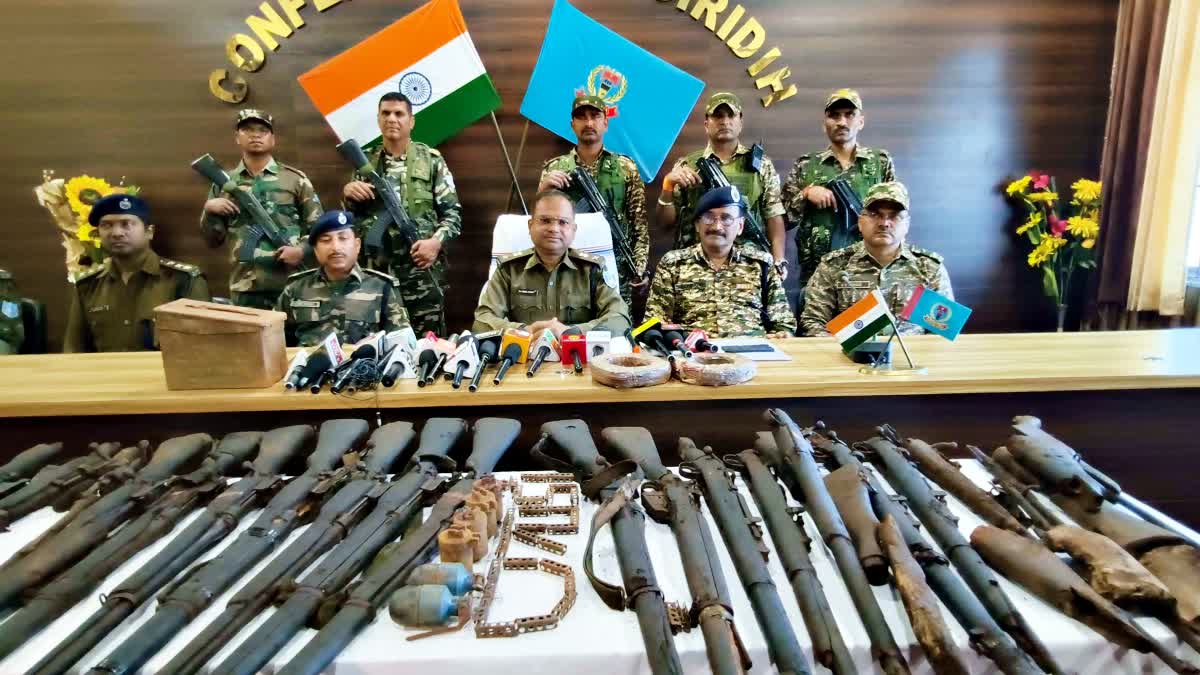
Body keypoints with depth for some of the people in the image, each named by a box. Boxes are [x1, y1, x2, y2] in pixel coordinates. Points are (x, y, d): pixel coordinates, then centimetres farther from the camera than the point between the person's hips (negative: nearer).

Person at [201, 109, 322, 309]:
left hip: (290, 286, -2)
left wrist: (302, 250, -12)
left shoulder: (295, 179, 4)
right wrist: (209, 210, -3)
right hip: (243, 290, 2)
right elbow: (213, 240, 15)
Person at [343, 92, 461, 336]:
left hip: (422, 272, -2)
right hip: (375, 271, 3)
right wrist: (349, 194, -3)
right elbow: (352, 216, 18)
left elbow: (453, 211, 2)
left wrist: (437, 240, -14)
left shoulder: (431, 160, 5)